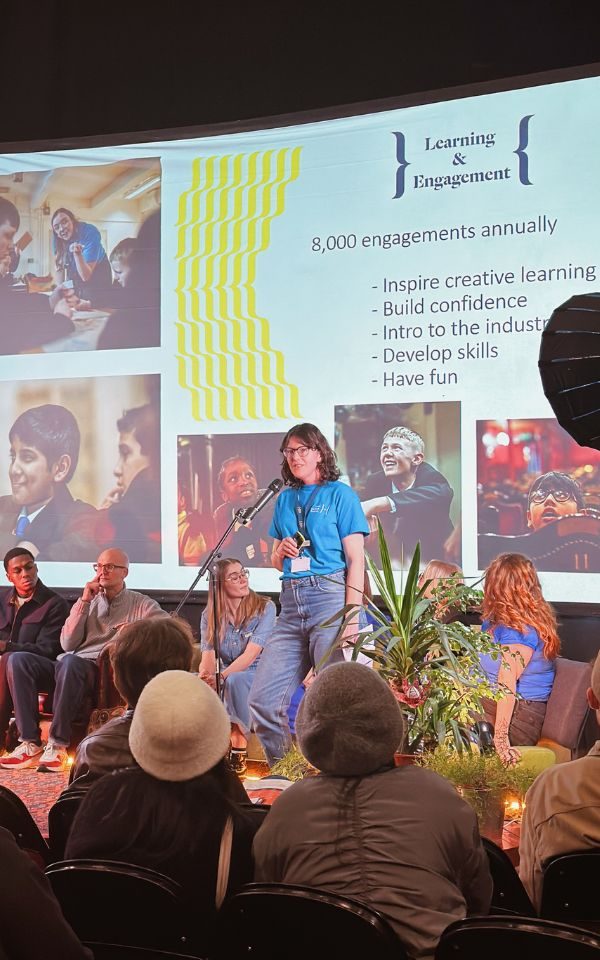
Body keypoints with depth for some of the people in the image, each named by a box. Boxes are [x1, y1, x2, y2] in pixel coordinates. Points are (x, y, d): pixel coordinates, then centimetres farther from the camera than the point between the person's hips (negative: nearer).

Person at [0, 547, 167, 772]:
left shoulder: (140, 604, 12)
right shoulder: (89, 602, 23)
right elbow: (67, 644, 8)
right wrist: (84, 602, 3)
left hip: (102, 672, -5)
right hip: (68, 669, 5)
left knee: (71, 662, -38)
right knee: (18, 659, -21)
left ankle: (58, 745, -33)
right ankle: (30, 743, -26)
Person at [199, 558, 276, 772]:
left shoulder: (264, 608, -8)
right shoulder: (209, 615, 3)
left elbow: (251, 654, -19)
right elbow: (208, 656, -8)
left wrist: (221, 676, -34)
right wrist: (205, 676, -33)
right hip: (227, 679, 4)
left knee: (236, 680, -37)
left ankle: (239, 749, -28)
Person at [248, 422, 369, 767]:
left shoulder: (340, 495, 1)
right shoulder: (285, 499, 18)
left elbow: (356, 560, -5)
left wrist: (352, 616, -13)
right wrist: (281, 551, 1)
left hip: (330, 596, -6)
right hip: (292, 602, 6)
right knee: (263, 698, 1)